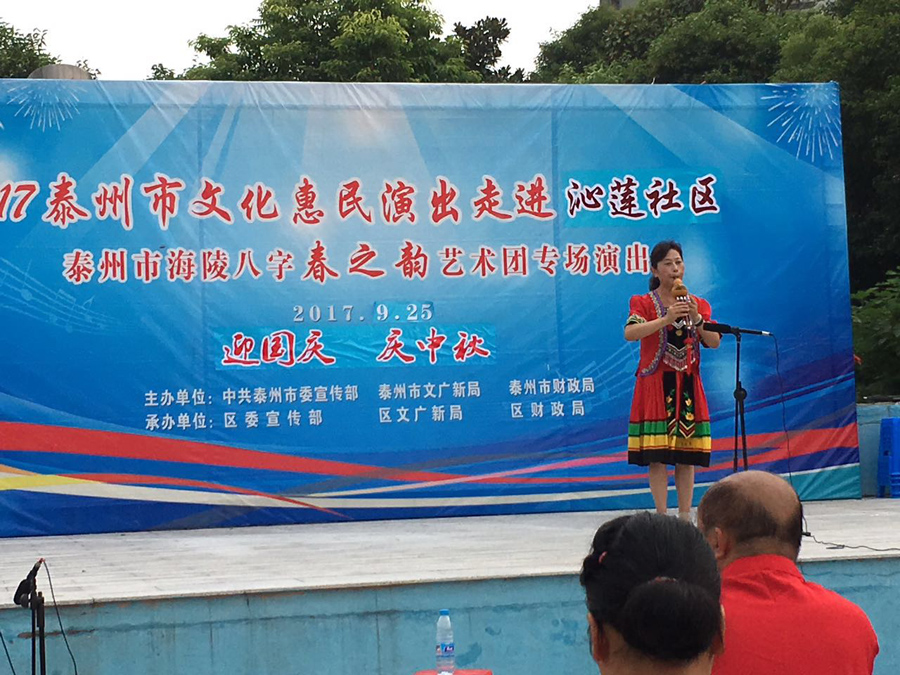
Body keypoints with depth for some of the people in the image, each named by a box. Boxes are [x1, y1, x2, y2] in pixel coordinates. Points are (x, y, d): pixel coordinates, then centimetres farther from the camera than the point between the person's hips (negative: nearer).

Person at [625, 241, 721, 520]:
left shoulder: (699, 305, 11)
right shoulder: (643, 303, 0)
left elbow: (714, 342, 0)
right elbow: (629, 333, -19)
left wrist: (696, 318, -16)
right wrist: (666, 319, -28)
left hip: (688, 386, 3)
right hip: (655, 385, -3)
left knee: (687, 456, 4)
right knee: (657, 455, -7)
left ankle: (685, 515, 9)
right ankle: (661, 516, -3)